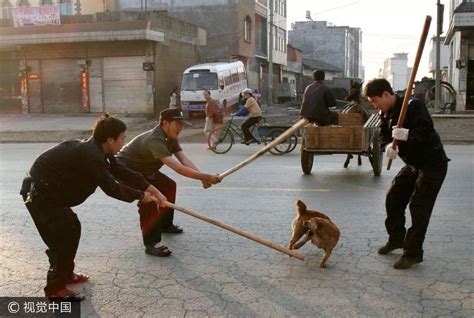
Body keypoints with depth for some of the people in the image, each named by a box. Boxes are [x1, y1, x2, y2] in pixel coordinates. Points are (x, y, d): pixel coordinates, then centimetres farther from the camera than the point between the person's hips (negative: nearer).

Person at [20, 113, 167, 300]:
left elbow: (120, 171, 7)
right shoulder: (91, 155, -28)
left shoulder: (96, 150, 4)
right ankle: (55, 288, 6)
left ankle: (66, 273, 34)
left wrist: (150, 188, 2)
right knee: (64, 237, -6)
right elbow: (111, 188, -28)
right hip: (39, 193, -10)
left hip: (47, 189, 10)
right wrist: (142, 196, -16)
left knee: (72, 228, 19)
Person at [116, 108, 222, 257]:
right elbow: (178, 168, -44)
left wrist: (203, 177, -33)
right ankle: (151, 244, -20)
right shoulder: (155, 140, -36)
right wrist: (206, 177, -46)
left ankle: (164, 224, 30)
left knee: (169, 186, 14)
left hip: (142, 169, 10)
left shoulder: (171, 138, -5)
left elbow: (185, 160, -18)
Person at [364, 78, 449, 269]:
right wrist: (389, 146, -17)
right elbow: (384, 136, 6)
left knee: (419, 208, -9)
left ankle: (413, 253, 2)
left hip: (432, 164, -9)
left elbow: (426, 132, -31)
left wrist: (407, 135, -48)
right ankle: (396, 239, 30)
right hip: (412, 164, 9)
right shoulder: (386, 114, 3)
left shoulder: (414, 106, -22)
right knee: (393, 199, 11)